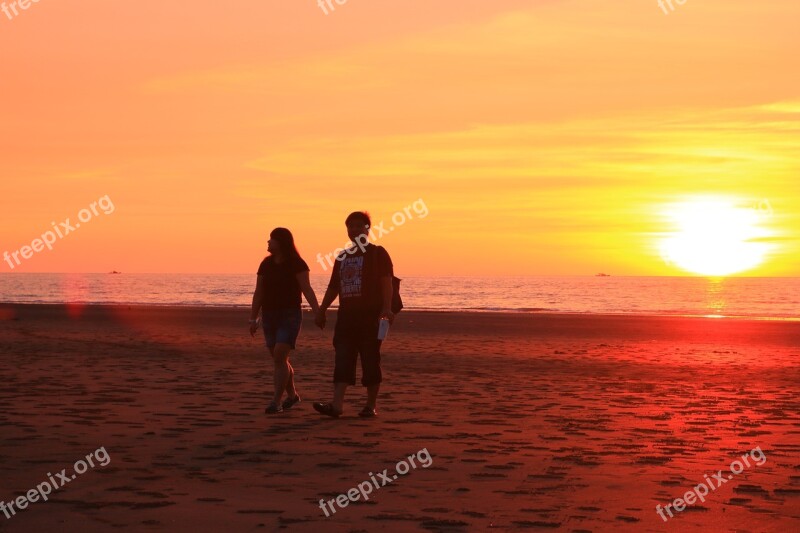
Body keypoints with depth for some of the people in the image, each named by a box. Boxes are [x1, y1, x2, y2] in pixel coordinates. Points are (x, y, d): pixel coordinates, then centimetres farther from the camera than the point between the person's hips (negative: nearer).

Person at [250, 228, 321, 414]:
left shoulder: (296, 264, -7)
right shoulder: (266, 264, 9)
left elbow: (307, 289, -13)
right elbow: (258, 293, 11)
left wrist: (317, 311, -25)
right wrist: (253, 319, 8)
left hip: (290, 315, -6)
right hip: (269, 315, 6)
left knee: (280, 356, -16)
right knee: (279, 359, 11)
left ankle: (276, 401, -16)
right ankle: (292, 394, 28)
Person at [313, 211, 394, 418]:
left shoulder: (377, 253, 1)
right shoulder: (342, 257, 19)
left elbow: (386, 282, -10)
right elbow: (333, 287, 23)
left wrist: (386, 308, -22)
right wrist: (322, 310, 17)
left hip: (370, 315, -5)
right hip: (346, 315, 5)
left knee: (370, 361, -1)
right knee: (342, 360, -5)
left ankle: (371, 405, 8)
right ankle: (337, 404, -13)